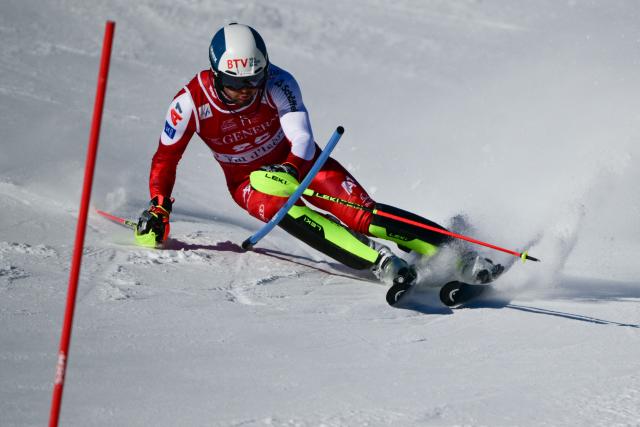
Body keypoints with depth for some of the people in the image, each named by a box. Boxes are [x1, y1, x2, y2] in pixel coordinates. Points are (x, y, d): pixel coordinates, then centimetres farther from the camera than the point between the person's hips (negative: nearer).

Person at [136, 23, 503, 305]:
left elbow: (303, 139, -30)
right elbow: (166, 159, -8)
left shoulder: (277, 83, -25)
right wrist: (158, 208, -17)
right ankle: (383, 265, -45)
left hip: (296, 162, 0)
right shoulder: (191, 103, -22)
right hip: (247, 181, 0)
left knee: (361, 213, -22)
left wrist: (290, 170, -49)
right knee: (286, 211, -34)